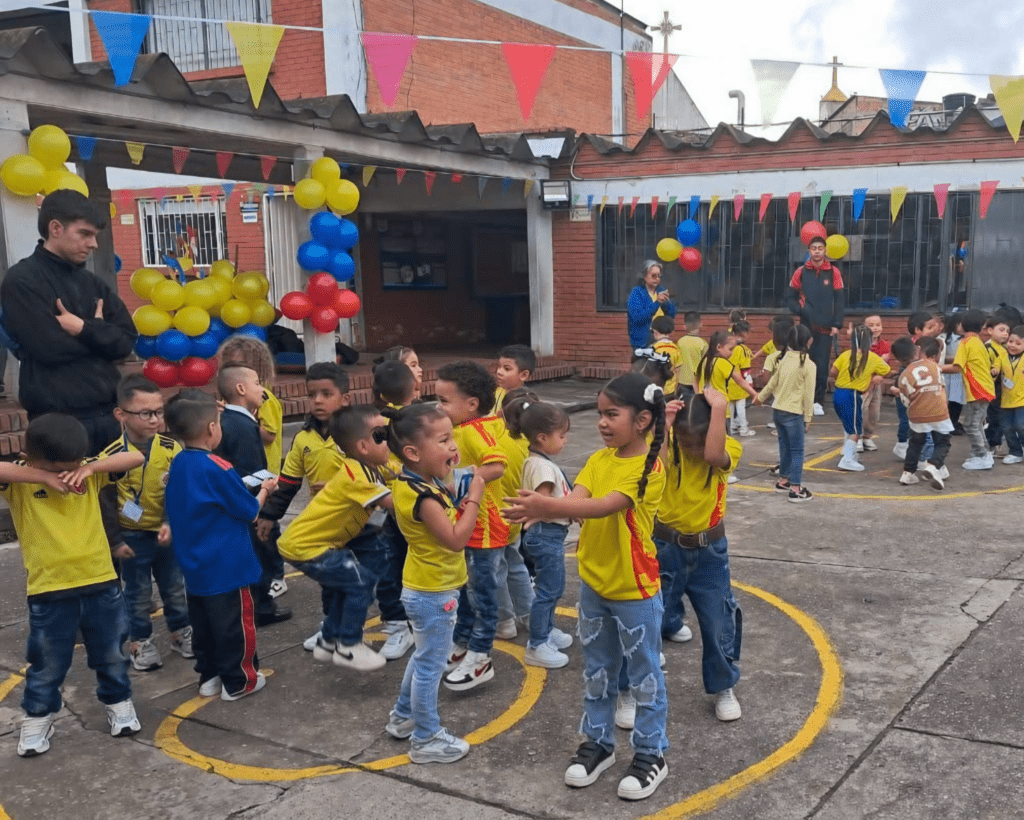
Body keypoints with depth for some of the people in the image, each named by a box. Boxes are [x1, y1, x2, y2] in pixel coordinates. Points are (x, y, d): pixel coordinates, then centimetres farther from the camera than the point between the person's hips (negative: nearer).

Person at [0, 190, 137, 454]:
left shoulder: (93, 283, 14)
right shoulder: (22, 280, -5)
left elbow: (126, 341, 5)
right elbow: (51, 348, -16)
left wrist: (85, 329, -12)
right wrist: (98, 331, -1)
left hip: (109, 413, 6)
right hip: (60, 419, -6)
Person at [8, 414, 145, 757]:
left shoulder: (89, 473, -1)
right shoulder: (18, 481, -8)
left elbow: (136, 457, -7)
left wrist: (91, 468, -20)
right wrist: (42, 477, -28)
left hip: (102, 583, 2)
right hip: (50, 592, -2)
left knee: (111, 655, 19)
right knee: (47, 665, 13)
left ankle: (118, 702, 39)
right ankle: (38, 716, 34)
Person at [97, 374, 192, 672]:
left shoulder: (171, 449, -11)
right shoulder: (111, 456, -18)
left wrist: (172, 524, -16)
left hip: (168, 532, 3)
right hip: (133, 536, -2)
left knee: (174, 587, 17)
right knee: (138, 593, 11)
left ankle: (181, 631, 35)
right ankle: (139, 642, 27)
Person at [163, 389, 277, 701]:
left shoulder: (178, 464, 1)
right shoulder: (217, 469, -22)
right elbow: (248, 511, -14)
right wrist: (265, 489, 4)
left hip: (195, 565, 8)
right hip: (227, 566, -8)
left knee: (203, 624, 18)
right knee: (234, 624, 6)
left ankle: (209, 676, 29)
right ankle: (238, 681, 16)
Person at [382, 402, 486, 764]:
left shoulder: (419, 483, 2)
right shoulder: (421, 495, -28)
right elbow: (456, 539, -29)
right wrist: (474, 498, -23)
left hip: (426, 588, 10)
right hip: (433, 594, -10)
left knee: (424, 657, 25)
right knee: (431, 665, 4)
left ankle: (403, 717, 41)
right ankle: (426, 740, 18)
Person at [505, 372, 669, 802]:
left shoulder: (650, 469, -21)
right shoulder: (598, 460, 2)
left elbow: (602, 508, -32)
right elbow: (576, 501, -12)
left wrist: (546, 505, -43)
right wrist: (537, 509, -33)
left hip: (635, 590, -6)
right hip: (592, 584, 7)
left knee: (644, 673, 9)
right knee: (597, 670, 19)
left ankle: (651, 754, 24)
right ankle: (597, 742, 34)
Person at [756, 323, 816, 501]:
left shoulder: (782, 359, 2)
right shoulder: (808, 365, -14)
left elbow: (772, 383, 12)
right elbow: (808, 394, -11)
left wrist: (761, 397, 30)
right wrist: (808, 417, -3)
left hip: (777, 410, 6)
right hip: (793, 413, -6)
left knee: (785, 446, 20)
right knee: (797, 451, 2)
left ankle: (783, 481, 31)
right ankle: (796, 489, 3)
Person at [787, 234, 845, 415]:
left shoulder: (834, 272, 3)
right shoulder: (800, 272, 5)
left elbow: (840, 300, 3)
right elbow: (790, 298, 8)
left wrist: (837, 324, -4)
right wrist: (800, 309, -13)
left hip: (826, 327, 0)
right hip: (806, 326, 0)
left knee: (822, 365, -1)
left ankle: (818, 402, 7)